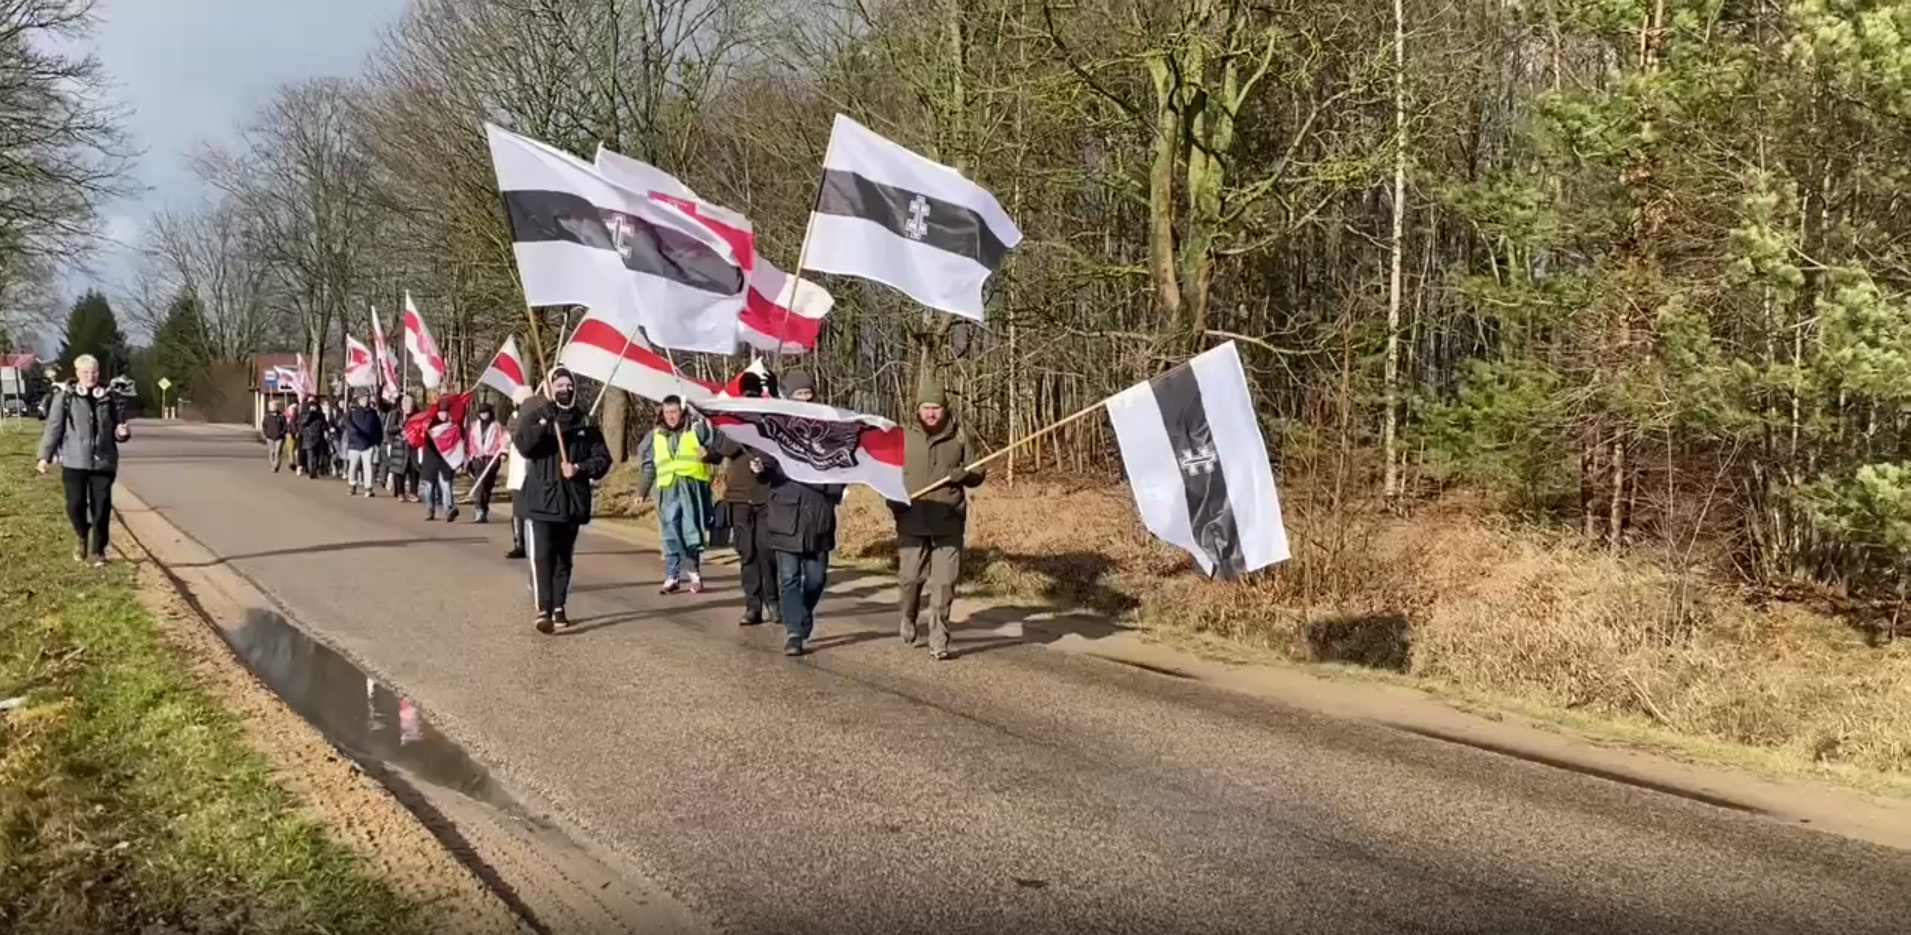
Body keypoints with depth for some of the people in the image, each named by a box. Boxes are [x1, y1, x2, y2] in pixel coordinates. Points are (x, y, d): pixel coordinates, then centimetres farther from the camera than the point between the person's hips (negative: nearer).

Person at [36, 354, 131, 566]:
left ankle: (98, 550, 14)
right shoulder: (65, 397, 0)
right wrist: (45, 455, -3)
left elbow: (116, 432, 11)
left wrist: (123, 433, -12)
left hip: (103, 462, 1)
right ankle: (82, 537, 28)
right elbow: (54, 427, 1)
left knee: (101, 508, 1)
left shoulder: (109, 398, 5)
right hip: (74, 461, -1)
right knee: (75, 505, -2)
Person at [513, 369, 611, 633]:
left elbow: (603, 458, 7)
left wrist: (580, 468, -10)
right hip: (541, 501, -3)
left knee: (564, 559, 12)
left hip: (573, 502, 3)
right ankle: (543, 611, -19)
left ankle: (559, 609, 21)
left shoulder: (585, 423, 8)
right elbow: (522, 444, -16)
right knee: (542, 557, -13)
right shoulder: (535, 417, 2)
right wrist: (543, 420, -28)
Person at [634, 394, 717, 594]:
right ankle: (672, 576, 9)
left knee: (692, 531, -3)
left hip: (693, 487, -3)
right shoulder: (655, 435, 16)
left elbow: (718, 451, 5)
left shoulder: (698, 429, 5)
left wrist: (708, 453, -17)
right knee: (671, 535, 3)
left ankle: (694, 573, 12)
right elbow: (648, 466, 22)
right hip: (667, 490, 3)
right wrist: (642, 491, 20)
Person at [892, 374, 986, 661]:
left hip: (949, 523, 0)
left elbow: (977, 474, 10)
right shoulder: (904, 438, 4)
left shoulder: (958, 437, 5)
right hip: (913, 522, 0)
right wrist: (894, 503, -9)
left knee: (944, 582, -2)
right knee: (910, 577, 3)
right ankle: (908, 618, 34)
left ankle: (938, 639, 7)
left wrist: (963, 475, -13)